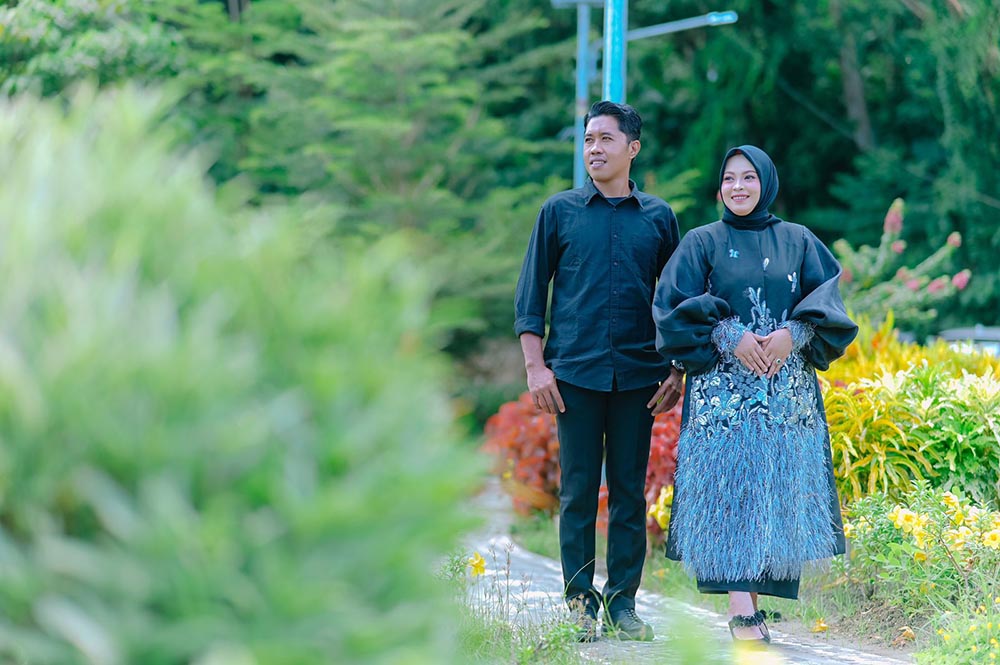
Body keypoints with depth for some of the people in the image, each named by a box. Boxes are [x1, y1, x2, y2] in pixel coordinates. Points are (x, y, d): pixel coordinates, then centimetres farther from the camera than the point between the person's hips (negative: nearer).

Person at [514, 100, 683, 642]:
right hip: (575, 372, -1)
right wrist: (535, 367, -2)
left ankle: (622, 602, 8)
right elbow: (530, 294, 7)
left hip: (637, 374, 1)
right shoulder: (560, 212, 6)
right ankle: (580, 603, 4)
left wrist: (676, 371, 6)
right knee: (578, 490, -1)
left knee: (630, 492, 2)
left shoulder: (658, 217, 10)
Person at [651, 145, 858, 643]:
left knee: (778, 487, -1)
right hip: (723, 388, -2)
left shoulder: (799, 242, 11)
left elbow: (827, 302, 6)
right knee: (729, 488, -11)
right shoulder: (702, 243, 6)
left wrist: (793, 334, -12)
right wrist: (730, 336, -13)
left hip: (788, 387, 3)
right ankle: (740, 611, -15)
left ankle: (756, 595, 7)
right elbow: (675, 308, -2)